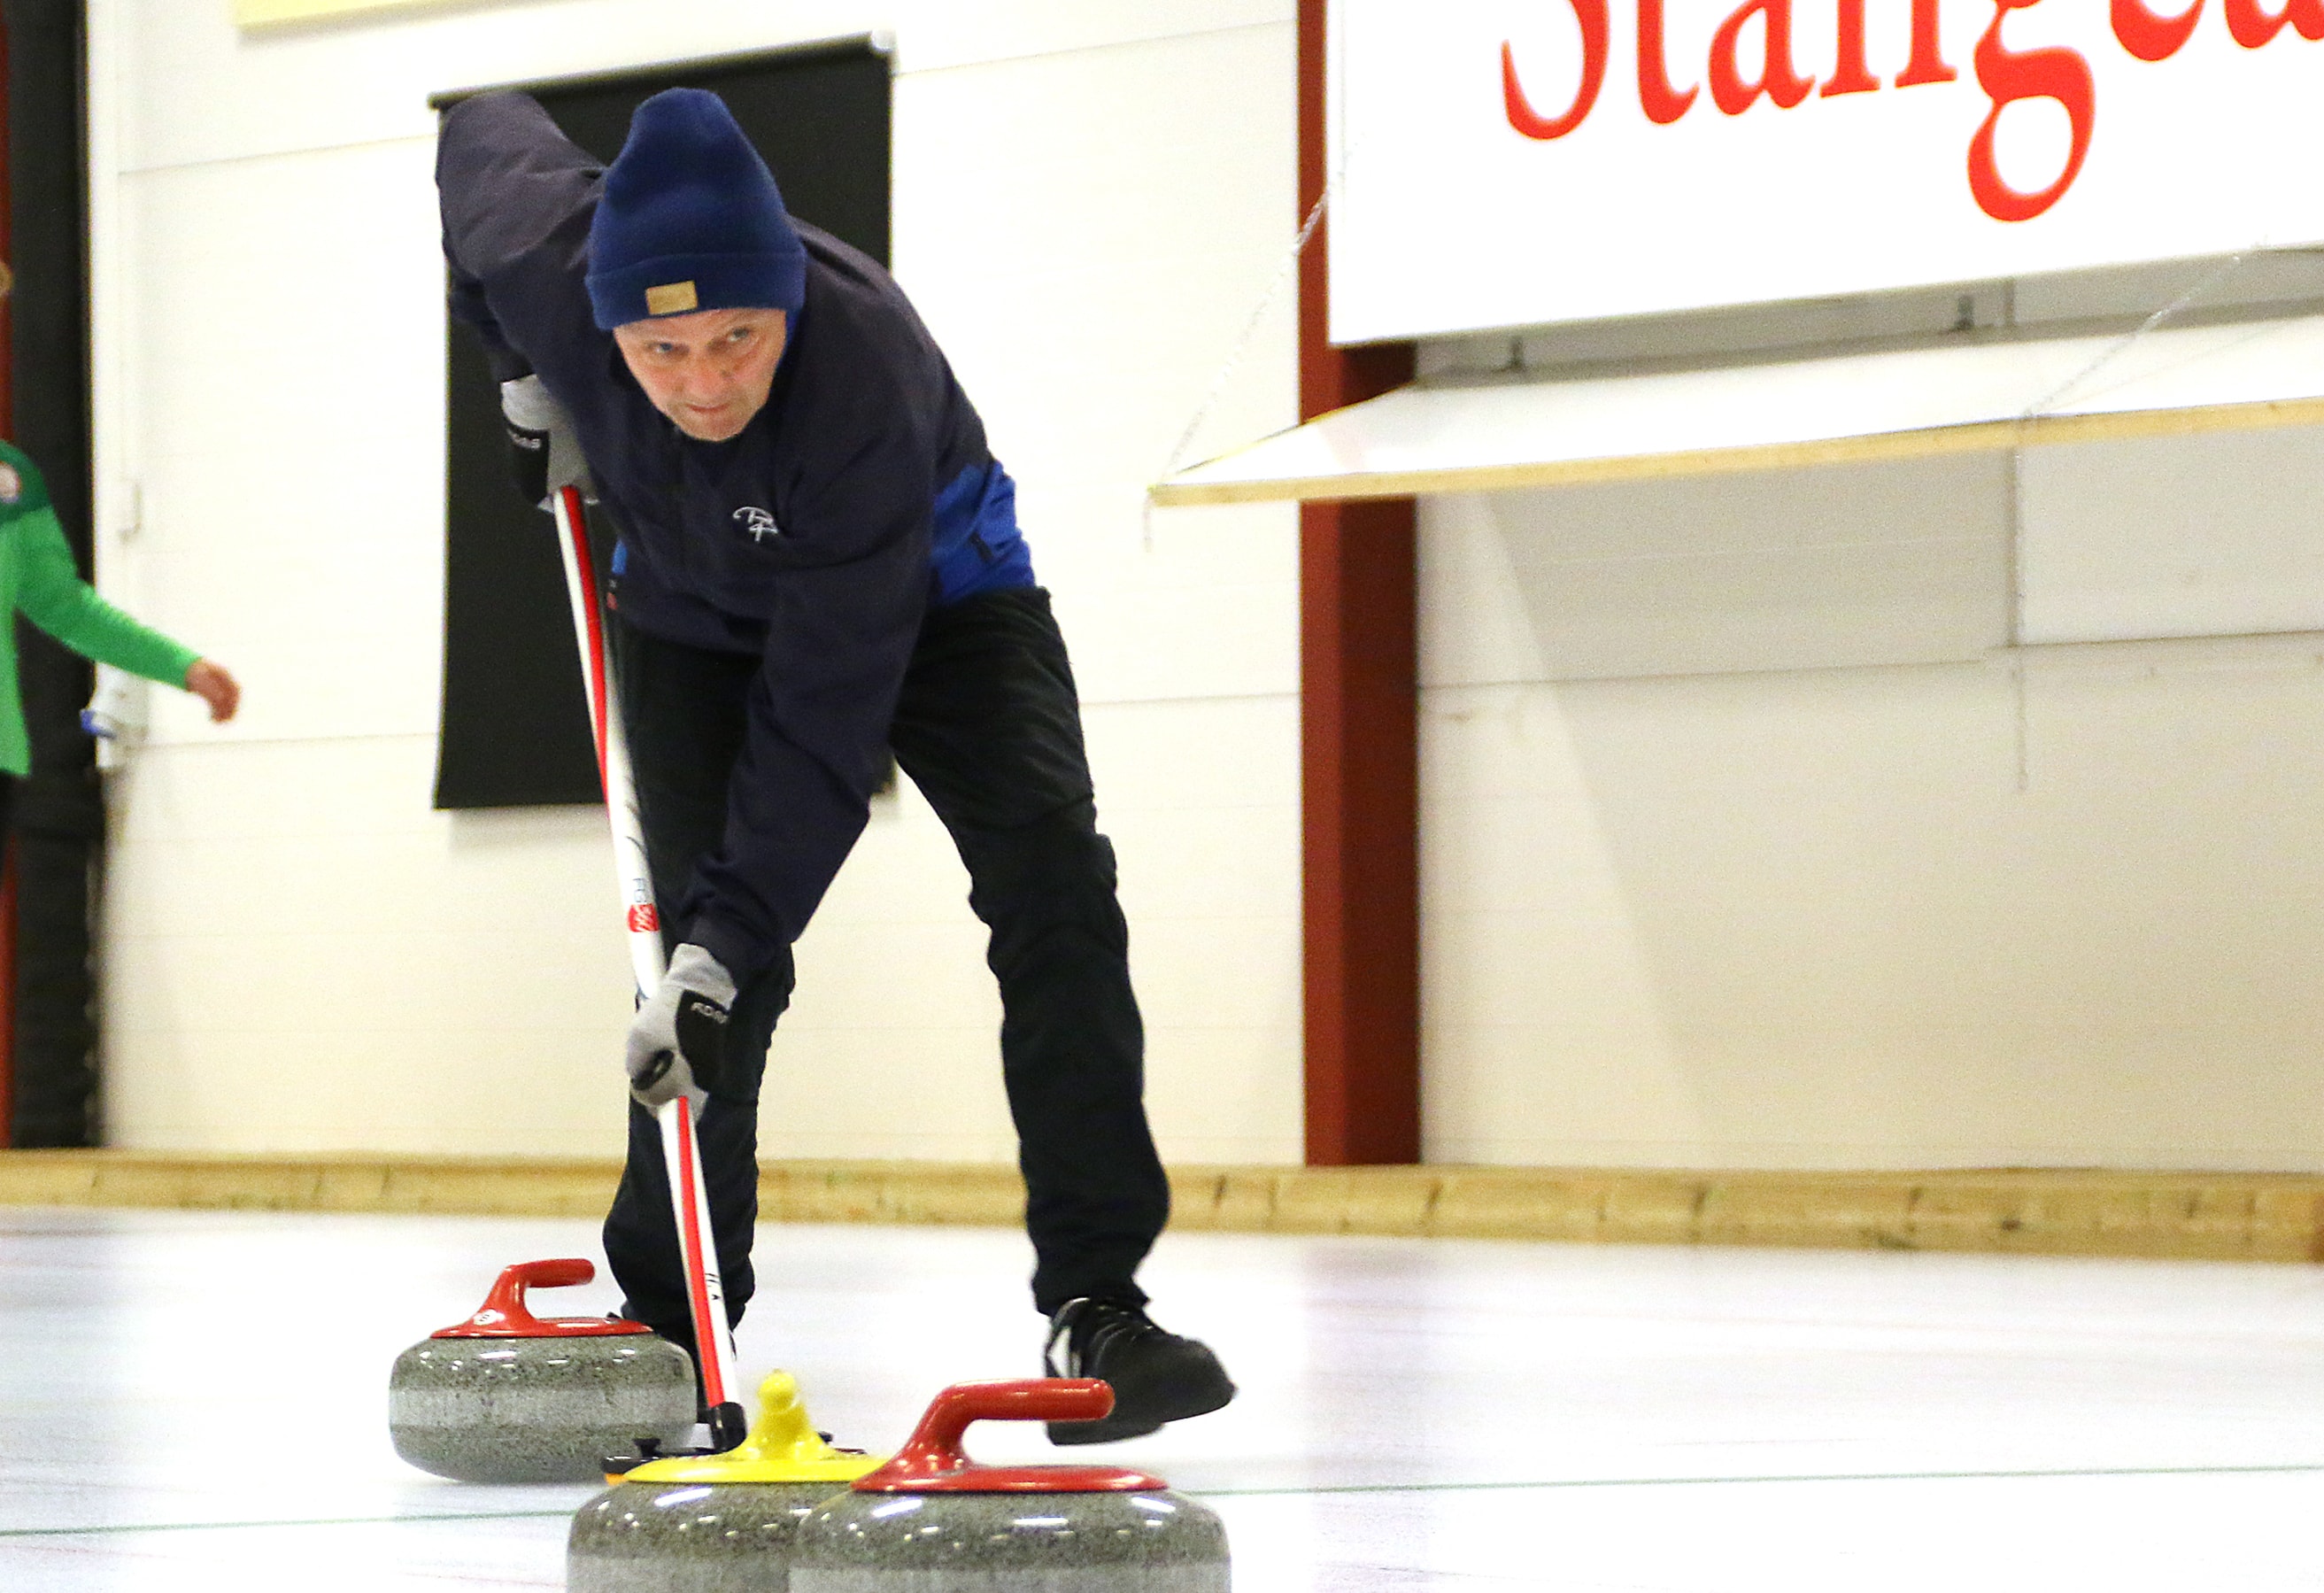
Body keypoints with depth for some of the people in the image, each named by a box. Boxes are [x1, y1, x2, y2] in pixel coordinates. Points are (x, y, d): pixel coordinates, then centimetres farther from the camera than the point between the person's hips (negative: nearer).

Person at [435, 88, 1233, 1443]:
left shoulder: (867, 377, -42)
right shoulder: (547, 255, -32)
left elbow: (824, 712, -40)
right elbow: (486, 130, -5)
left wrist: (728, 939, -44)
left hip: (928, 589, -3)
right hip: (695, 608, 3)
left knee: (1049, 868, -23)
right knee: (709, 942, -11)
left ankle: (1096, 1304, -23)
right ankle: (668, 1328, 4)